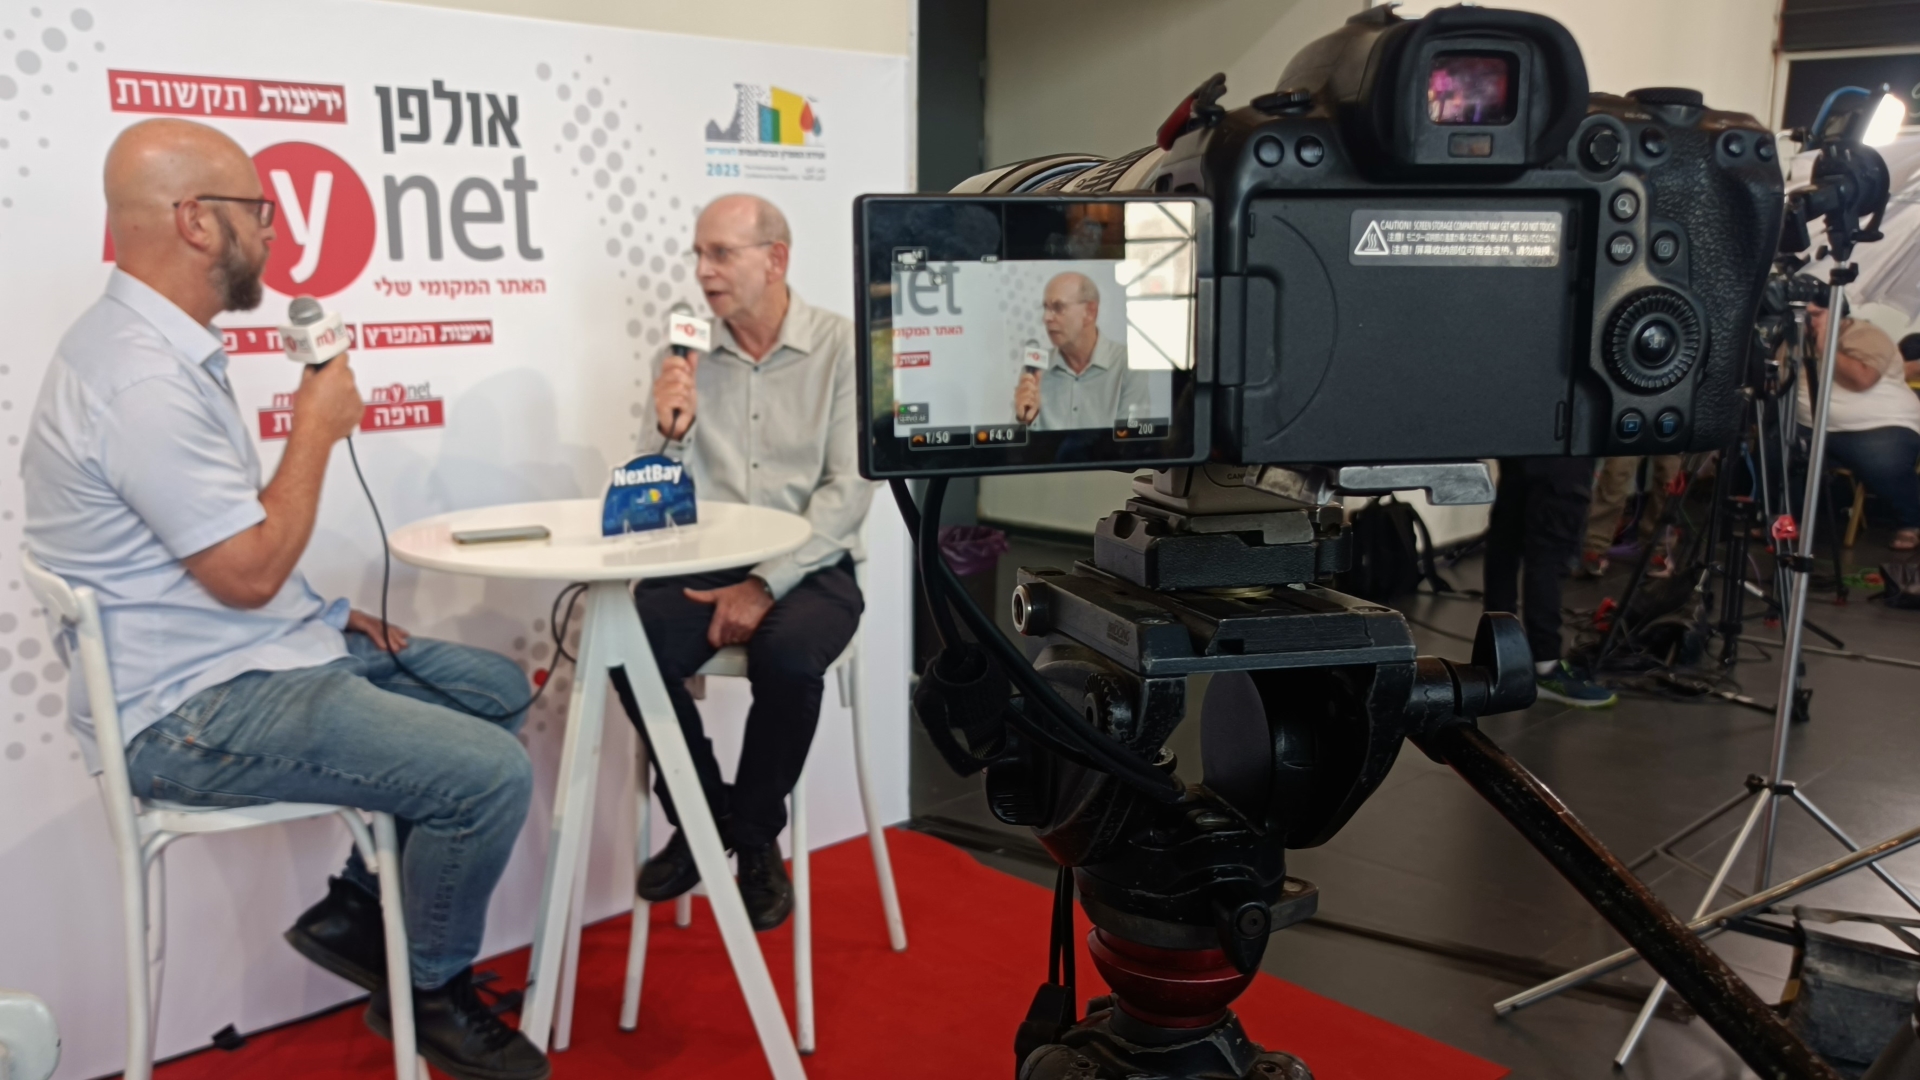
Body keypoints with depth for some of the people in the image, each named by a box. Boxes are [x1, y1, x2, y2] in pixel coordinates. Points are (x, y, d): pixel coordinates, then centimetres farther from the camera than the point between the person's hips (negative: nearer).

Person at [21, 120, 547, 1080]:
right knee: (493, 775, -20)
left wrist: (330, 614, 10)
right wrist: (316, 426, -13)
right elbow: (249, 571, -24)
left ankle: (359, 905, 20)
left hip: (255, 652, 11)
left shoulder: (163, 348, 10)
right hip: (196, 712, -11)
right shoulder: (141, 380, -24)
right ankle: (431, 993, 6)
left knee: (498, 690, 13)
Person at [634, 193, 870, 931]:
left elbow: (848, 489, -10)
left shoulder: (842, 347, -3)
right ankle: (704, 819, 1)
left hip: (808, 567, -3)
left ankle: (754, 836, -4)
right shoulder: (681, 357, 6)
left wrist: (767, 585, -19)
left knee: (786, 655, -33)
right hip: (704, 564, 3)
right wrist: (670, 432, -17)